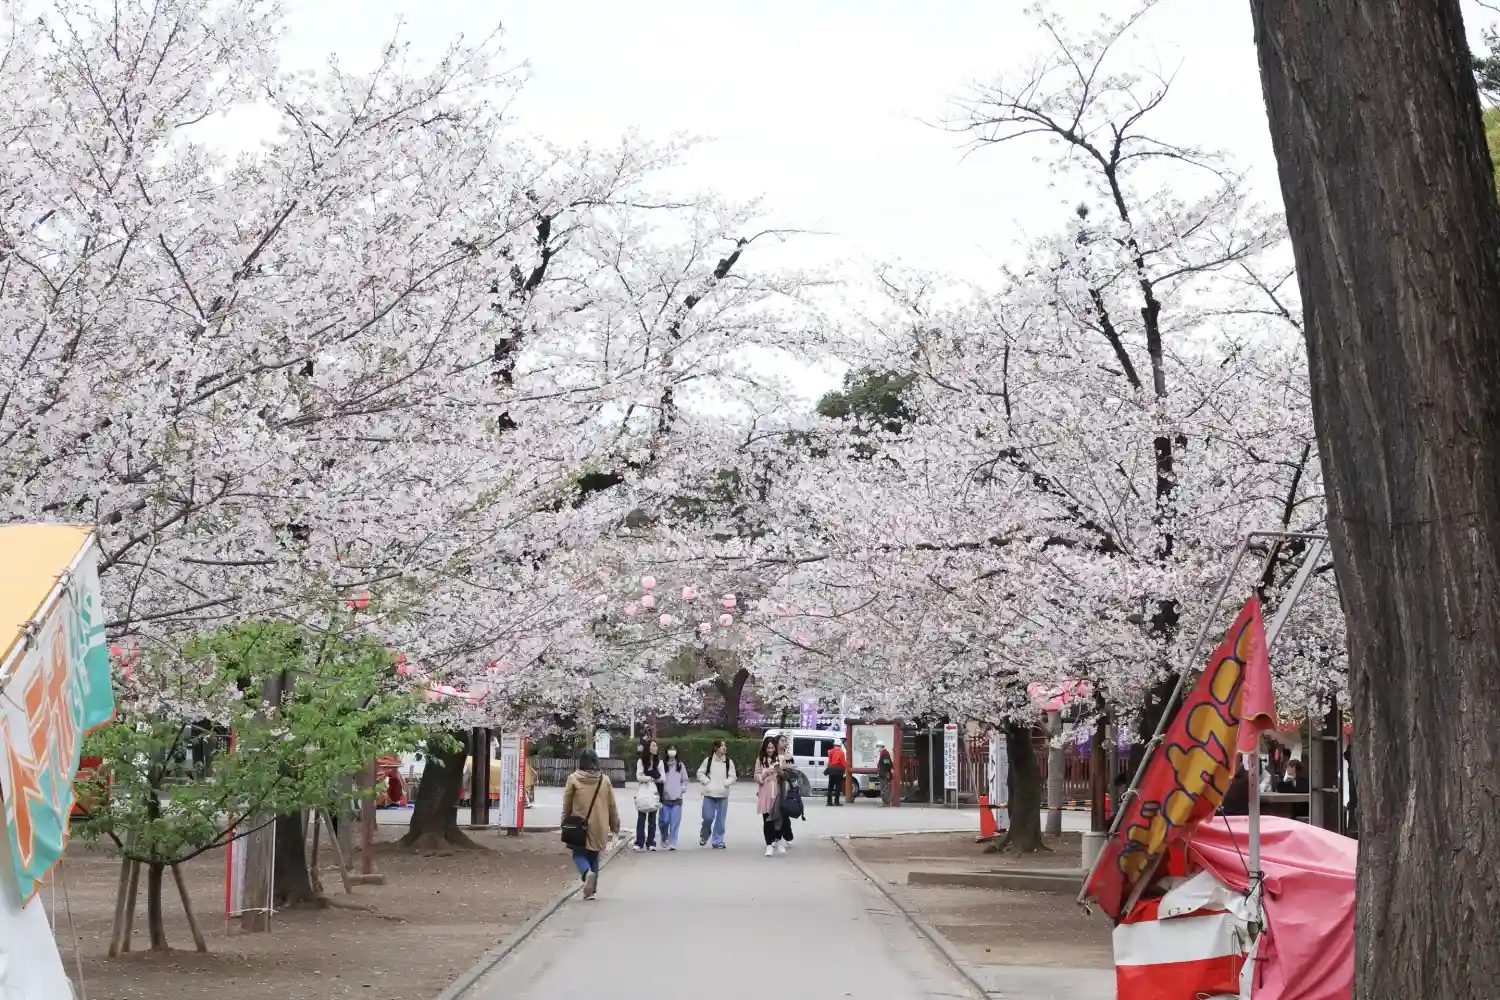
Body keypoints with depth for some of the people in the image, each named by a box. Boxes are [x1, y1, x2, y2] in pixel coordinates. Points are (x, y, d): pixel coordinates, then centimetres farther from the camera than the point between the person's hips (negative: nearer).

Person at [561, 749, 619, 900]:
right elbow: (612, 806, 6)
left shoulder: (573, 779, -6)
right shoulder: (604, 780, 1)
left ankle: (587, 873, -22)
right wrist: (615, 827, 16)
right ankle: (591, 890, 13)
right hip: (599, 827, 2)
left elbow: (566, 805, 0)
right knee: (594, 857, 15)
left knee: (579, 854, 9)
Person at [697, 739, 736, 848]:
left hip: (723, 794, 1)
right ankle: (704, 836, 22)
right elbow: (700, 773, 5)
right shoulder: (708, 760, 0)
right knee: (708, 817, -5)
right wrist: (707, 781, -8)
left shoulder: (729, 762, 2)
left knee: (720, 819, 1)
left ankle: (718, 841, 11)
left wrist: (725, 783, -12)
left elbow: (733, 776, 3)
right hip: (709, 794, -1)